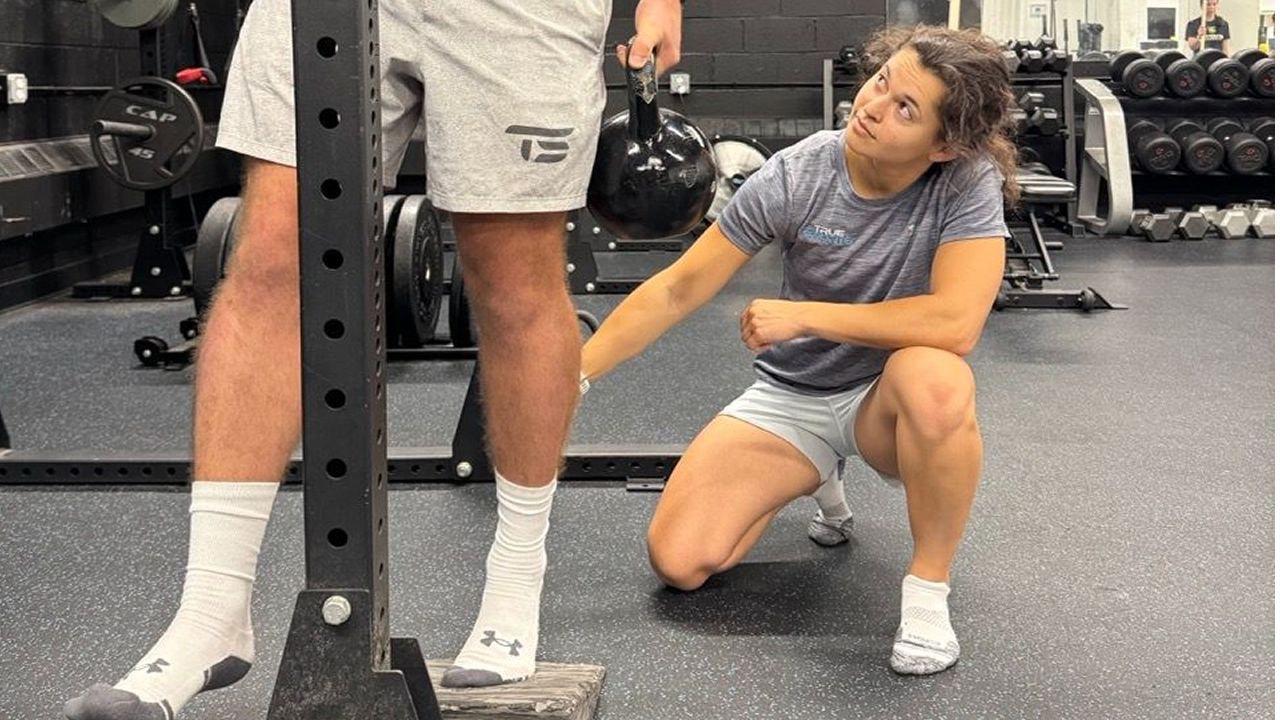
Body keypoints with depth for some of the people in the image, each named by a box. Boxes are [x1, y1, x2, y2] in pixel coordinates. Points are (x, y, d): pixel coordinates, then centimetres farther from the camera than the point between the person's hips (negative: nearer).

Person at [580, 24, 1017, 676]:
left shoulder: (968, 184, -21)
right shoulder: (795, 176, -16)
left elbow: (956, 322, -34)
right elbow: (678, 289, -10)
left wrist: (803, 316, -27)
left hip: (887, 402, -3)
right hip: (790, 397, 3)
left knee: (933, 378, -40)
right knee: (678, 562, -10)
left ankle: (928, 588, -17)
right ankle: (817, 478, 20)